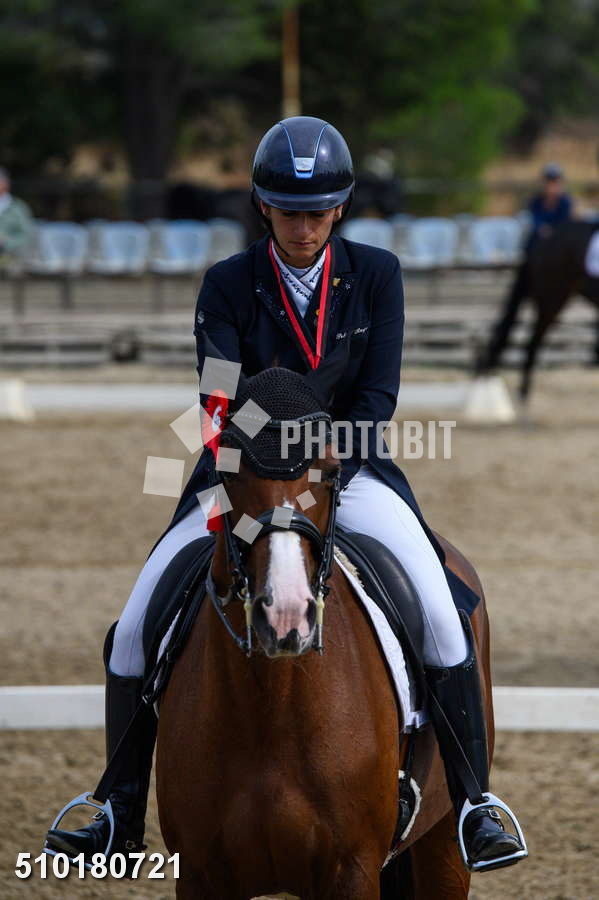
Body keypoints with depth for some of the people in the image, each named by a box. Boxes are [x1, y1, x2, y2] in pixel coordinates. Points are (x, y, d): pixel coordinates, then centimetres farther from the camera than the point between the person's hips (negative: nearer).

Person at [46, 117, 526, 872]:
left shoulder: (375, 275, -3)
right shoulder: (228, 286, -4)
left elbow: (378, 395, -9)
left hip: (351, 470, -1)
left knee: (440, 616, -23)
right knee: (134, 629, -10)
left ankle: (473, 807, -10)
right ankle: (123, 815, 7)